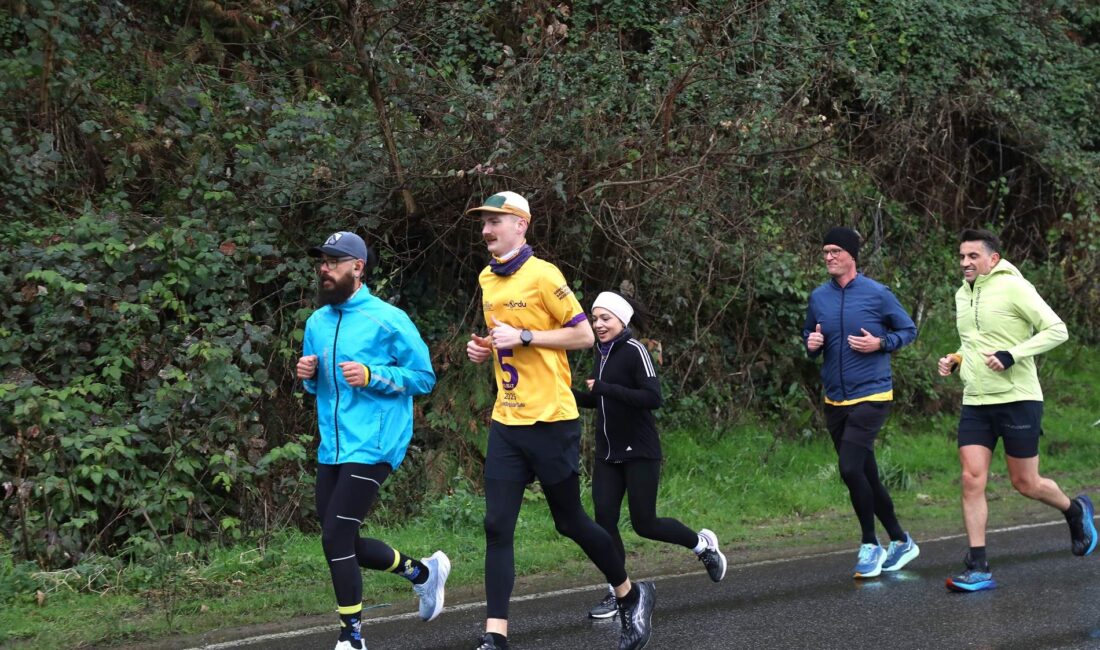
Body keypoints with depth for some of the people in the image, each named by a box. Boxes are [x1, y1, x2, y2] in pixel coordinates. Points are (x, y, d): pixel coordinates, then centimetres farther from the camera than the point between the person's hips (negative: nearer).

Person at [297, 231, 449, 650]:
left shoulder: (388, 319, -9)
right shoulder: (317, 323, 11)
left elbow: (424, 378, -6)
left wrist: (372, 376, -19)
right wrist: (308, 375, -1)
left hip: (371, 446, -8)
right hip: (331, 448, 8)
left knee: (336, 538, -13)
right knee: (342, 543, 12)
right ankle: (422, 572, 34)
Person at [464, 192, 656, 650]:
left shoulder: (542, 275, -11)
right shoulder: (487, 280, 11)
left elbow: (584, 335, -12)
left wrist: (524, 337, -18)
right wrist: (486, 349, 5)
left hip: (550, 421, -6)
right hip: (507, 422, 6)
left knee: (570, 522, 6)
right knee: (497, 527, -3)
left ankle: (631, 596, 28)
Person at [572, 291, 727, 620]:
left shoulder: (634, 351, -14)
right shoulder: (602, 353, 9)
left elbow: (653, 398, -23)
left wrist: (605, 389, -26)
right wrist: (569, 394, 5)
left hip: (639, 453, -7)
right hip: (607, 454, 7)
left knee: (644, 524, 0)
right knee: (604, 519, -4)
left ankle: (703, 544, 25)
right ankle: (617, 592, 7)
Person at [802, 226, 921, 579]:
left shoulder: (877, 294, -7)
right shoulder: (818, 297, 6)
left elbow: (908, 330, 2)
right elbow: (808, 335, 20)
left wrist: (880, 343, -15)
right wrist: (811, 344, -3)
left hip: (870, 396, -6)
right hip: (834, 401, 6)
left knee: (850, 468, -18)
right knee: (866, 476, 11)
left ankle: (870, 546, -2)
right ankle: (900, 541, 26)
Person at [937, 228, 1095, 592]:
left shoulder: (1013, 287, -11)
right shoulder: (962, 295, 11)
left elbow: (1057, 330, -14)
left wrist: (1012, 355, -23)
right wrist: (956, 361, 6)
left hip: (1017, 399, -6)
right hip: (976, 403, 6)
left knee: (1025, 484, 4)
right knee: (972, 480, -6)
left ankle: (1075, 511, 35)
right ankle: (978, 569, -6)